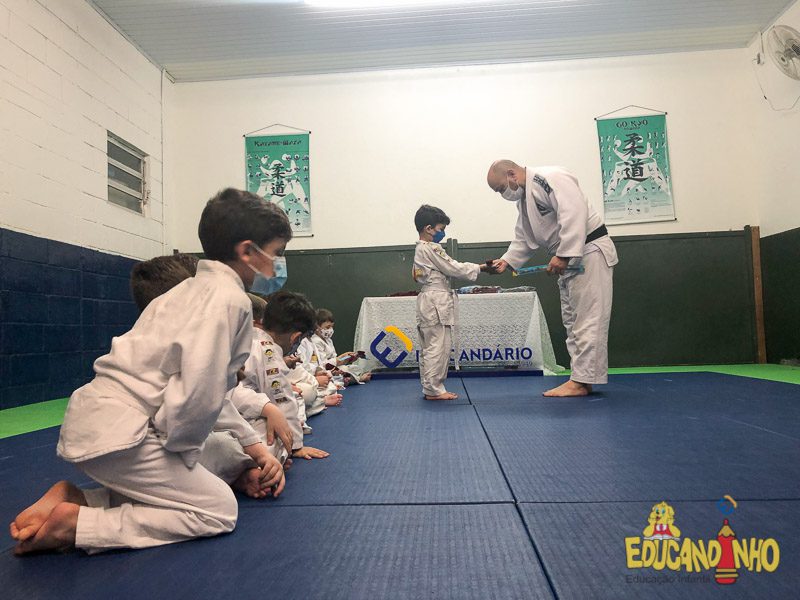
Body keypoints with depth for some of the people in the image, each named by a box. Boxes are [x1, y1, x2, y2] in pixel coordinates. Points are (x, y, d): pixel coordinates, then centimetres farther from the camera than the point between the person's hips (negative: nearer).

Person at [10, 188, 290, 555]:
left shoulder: (197, 289, 17)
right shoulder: (230, 299, -15)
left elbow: (216, 384, 21)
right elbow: (199, 391, -26)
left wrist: (253, 447, 19)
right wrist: (181, 447, -5)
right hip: (119, 436, -10)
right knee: (220, 511, -1)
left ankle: (73, 497, 10)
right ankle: (75, 523, -5)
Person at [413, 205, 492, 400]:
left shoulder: (419, 249, 18)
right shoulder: (431, 248, -13)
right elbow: (453, 268, -12)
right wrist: (480, 267, -4)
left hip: (427, 301, 11)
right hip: (437, 302, -11)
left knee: (429, 347, 13)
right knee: (438, 346, -5)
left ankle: (430, 388, 20)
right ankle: (434, 389, 0)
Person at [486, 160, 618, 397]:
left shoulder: (550, 178, -16)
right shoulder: (524, 198, 14)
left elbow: (574, 214, -27)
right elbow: (524, 239, 17)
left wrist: (563, 255, -29)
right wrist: (506, 261, 2)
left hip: (589, 252, -10)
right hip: (568, 259, 11)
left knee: (588, 319, -8)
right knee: (572, 320, 12)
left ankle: (582, 380, -6)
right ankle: (582, 377, 19)